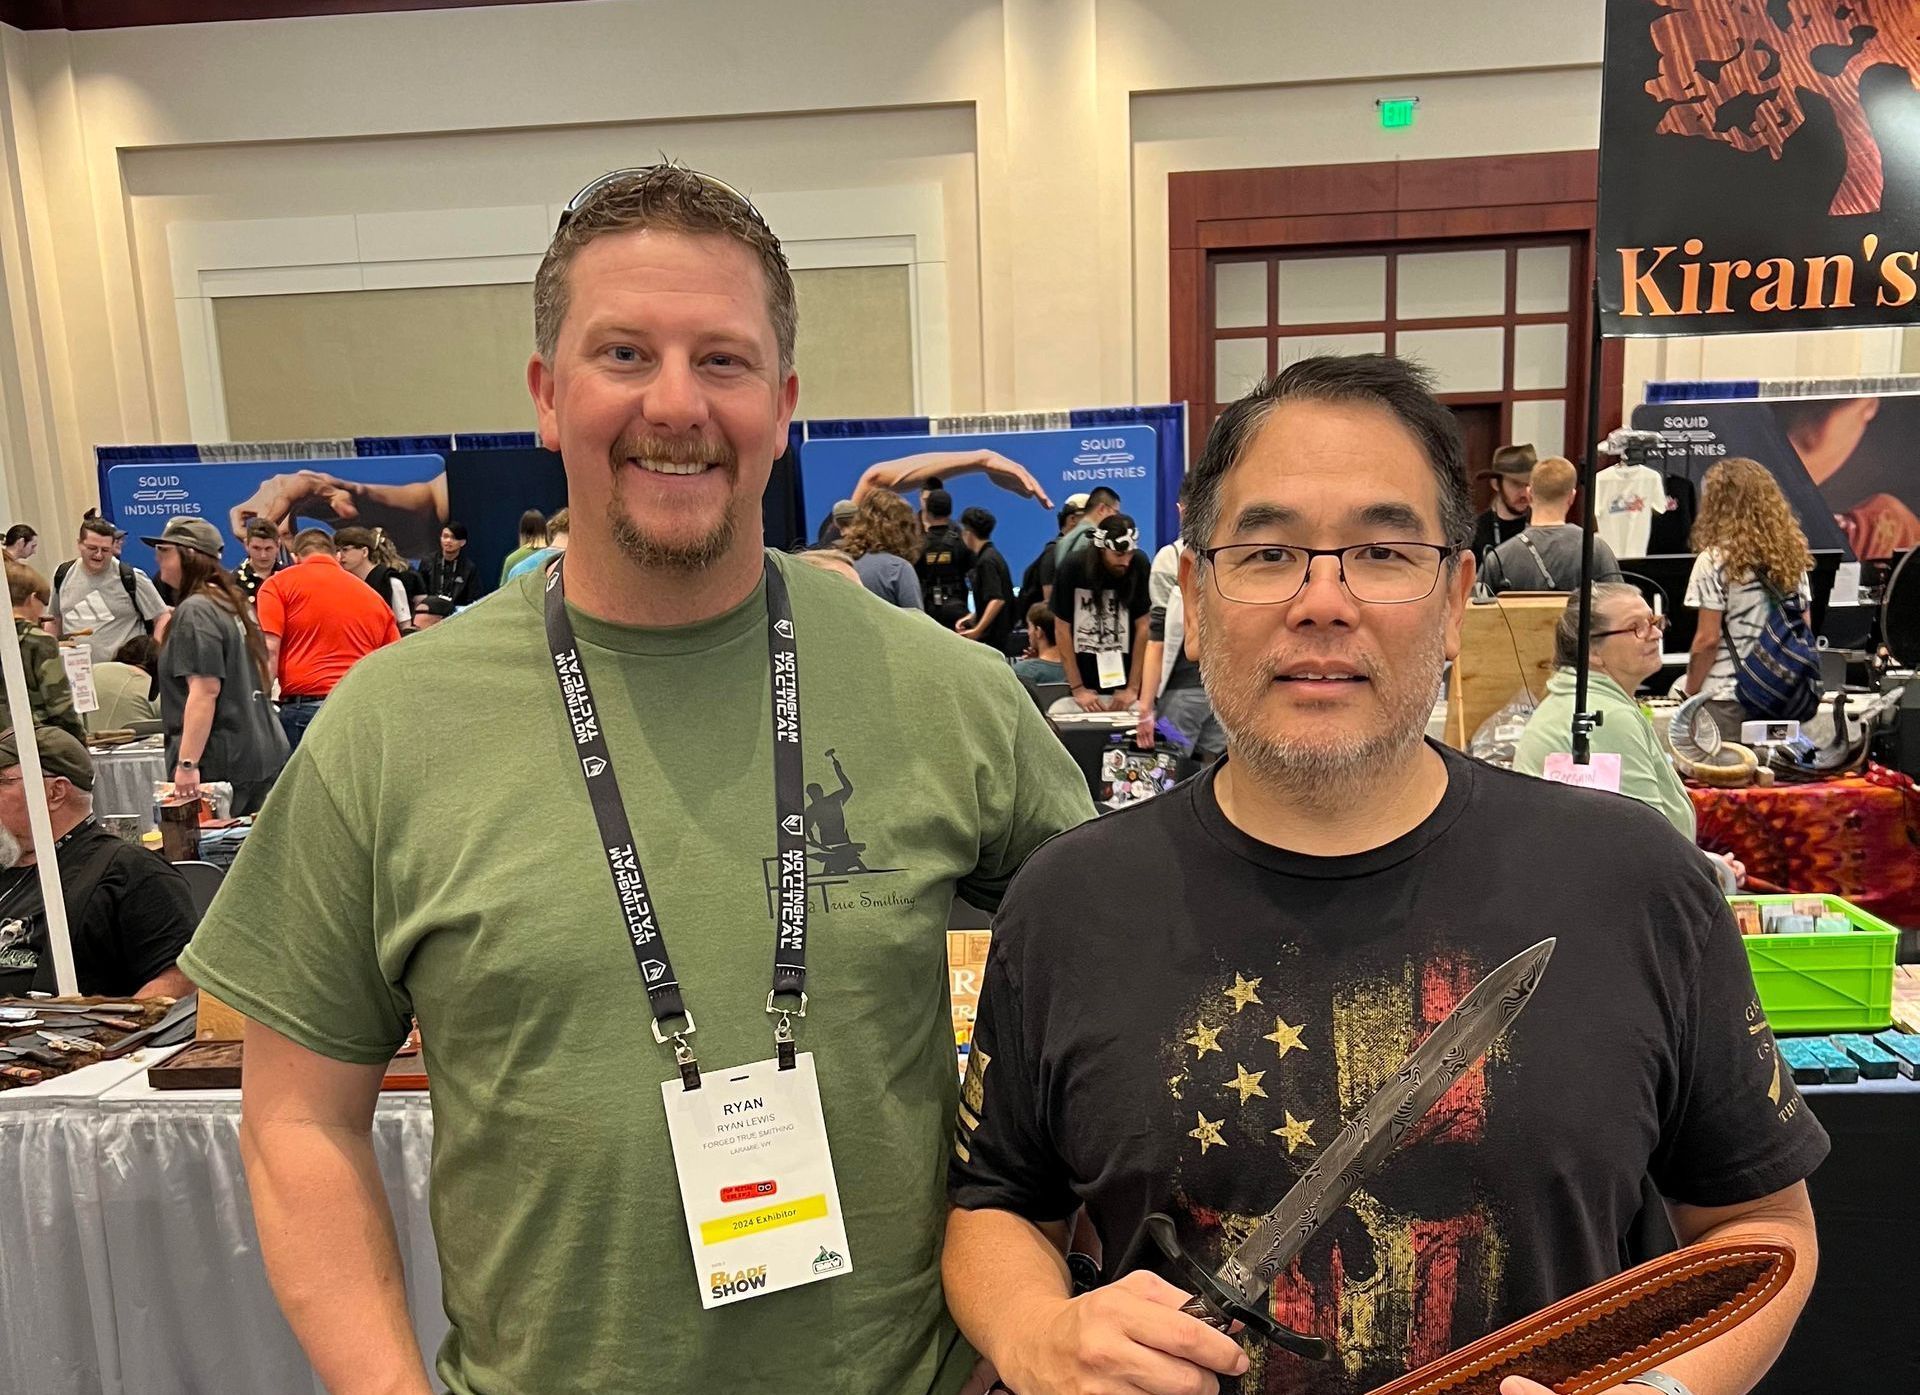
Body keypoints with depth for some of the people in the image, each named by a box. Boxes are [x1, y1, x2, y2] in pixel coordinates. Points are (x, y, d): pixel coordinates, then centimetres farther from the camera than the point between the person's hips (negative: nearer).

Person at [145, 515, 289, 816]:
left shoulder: (193, 611, -12)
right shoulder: (234, 602, 14)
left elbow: (205, 691, -19)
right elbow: (265, 671, 22)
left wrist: (187, 764, -21)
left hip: (222, 763, -9)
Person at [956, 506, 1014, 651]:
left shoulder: (986, 561, -17)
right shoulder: (990, 555, 13)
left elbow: (997, 600, -26)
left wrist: (977, 631, -27)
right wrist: (973, 616, 15)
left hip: (992, 635, -9)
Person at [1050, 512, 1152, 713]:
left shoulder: (1139, 565, -9)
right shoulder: (1071, 568, -10)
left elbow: (1143, 627, -5)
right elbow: (1062, 630, -5)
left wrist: (1133, 687, -8)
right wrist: (1078, 688, -8)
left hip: (1124, 679, 1)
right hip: (1084, 679, 0)